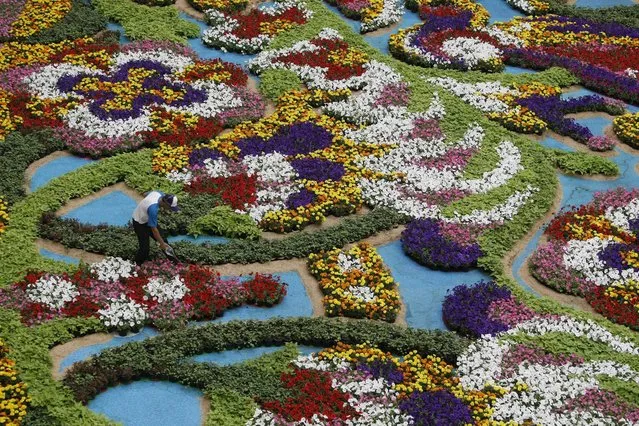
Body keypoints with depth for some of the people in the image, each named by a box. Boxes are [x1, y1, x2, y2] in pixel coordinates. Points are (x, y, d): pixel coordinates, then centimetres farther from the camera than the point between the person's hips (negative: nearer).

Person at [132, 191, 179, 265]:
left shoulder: (159, 194, -18)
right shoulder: (153, 209, -41)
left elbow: (146, 195, 7)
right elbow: (154, 229, -32)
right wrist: (162, 243, -22)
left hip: (147, 219, 8)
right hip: (139, 223, -8)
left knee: (161, 238, 10)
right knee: (144, 246, -7)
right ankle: (138, 264, 14)